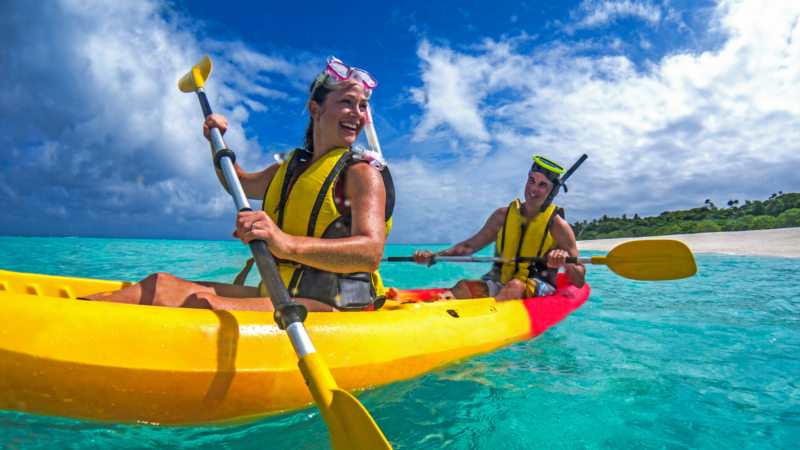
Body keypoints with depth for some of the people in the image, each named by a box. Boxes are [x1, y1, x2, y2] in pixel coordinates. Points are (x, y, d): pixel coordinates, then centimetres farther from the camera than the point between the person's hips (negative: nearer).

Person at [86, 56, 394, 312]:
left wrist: (289, 244, -38)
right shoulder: (289, 169, 17)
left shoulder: (362, 172, -6)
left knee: (205, 305, -29)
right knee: (161, 285, -8)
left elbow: (371, 251, -24)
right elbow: (239, 183, 39)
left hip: (329, 308, -6)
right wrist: (218, 144, 22)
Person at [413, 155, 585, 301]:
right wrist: (434, 256, -1)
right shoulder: (504, 215, 10)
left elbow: (580, 281, -2)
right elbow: (470, 246, 14)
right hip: (499, 284, 3)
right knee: (464, 285, -26)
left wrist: (566, 263, -26)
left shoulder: (557, 225, -1)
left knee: (516, 285, -37)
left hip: (539, 290, -3)